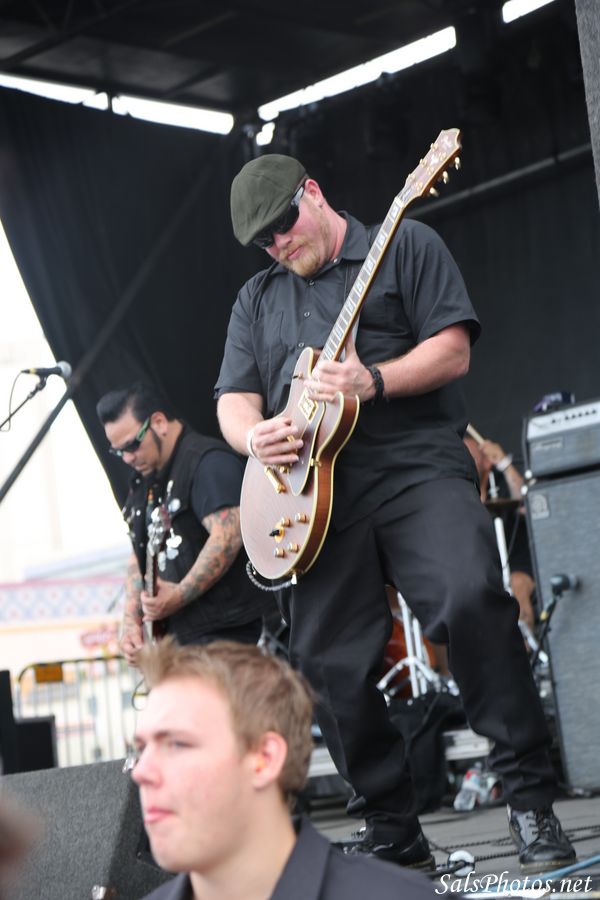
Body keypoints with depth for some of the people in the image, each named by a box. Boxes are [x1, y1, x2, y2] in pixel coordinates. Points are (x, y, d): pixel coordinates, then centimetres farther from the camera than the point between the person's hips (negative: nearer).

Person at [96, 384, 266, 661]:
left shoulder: (208, 461, -10)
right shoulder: (144, 482, 20)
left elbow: (227, 536, -22)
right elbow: (140, 555, 23)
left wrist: (180, 594, -22)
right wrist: (131, 620, 10)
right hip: (175, 635, 9)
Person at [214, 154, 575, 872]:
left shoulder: (405, 246, 9)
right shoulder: (257, 298, 23)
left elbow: (452, 350, -1)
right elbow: (233, 399, 18)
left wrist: (371, 382, -18)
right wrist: (254, 435, -6)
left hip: (417, 470, -4)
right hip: (316, 495, 5)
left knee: (469, 599, -28)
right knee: (330, 666, -2)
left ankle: (530, 801, -17)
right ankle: (393, 835, 13)